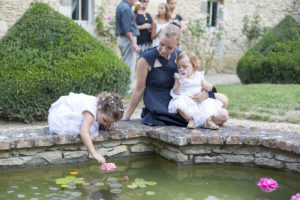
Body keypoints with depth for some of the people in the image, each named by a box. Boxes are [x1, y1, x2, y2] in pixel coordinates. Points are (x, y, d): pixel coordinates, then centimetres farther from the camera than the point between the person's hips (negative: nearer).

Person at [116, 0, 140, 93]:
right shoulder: (126, 8, -16)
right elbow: (127, 29, -21)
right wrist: (133, 43, -22)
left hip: (122, 38, 10)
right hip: (128, 39, -10)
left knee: (125, 64, 14)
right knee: (130, 65, -6)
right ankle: (128, 89, -3)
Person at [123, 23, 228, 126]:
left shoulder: (179, 56, 5)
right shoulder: (146, 60, -9)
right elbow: (139, 90, -4)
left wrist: (205, 93, -10)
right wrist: (126, 117, -1)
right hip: (161, 110, -6)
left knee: (223, 115, -11)